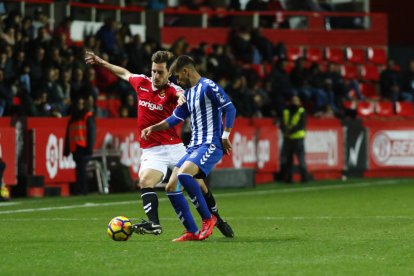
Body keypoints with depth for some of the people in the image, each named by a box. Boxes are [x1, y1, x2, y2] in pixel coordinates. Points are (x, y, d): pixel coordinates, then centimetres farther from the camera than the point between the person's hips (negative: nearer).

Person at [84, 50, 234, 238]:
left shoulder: (172, 91, -9)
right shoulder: (141, 82, 4)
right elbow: (124, 73, 24)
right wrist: (100, 62, 30)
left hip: (174, 147, -2)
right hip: (151, 150, 2)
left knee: (198, 184, 3)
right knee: (145, 181, -25)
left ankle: (216, 219, 24)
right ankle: (153, 223, -35)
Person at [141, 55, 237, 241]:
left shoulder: (208, 87, -9)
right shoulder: (188, 93, 19)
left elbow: (230, 109, -15)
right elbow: (175, 118, 27)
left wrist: (225, 136, -17)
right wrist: (152, 128, 16)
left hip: (211, 145, -10)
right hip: (194, 146, 10)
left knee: (183, 175, -31)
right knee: (171, 187, 1)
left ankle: (208, 218, -17)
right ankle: (192, 232, 3)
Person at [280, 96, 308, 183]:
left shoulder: (302, 112, 5)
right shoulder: (286, 112, 13)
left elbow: (301, 125, -8)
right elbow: (282, 124, 6)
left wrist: (290, 131, -16)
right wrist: (285, 131, -13)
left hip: (298, 138, -3)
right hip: (287, 139, 3)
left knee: (301, 159, -6)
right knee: (287, 160, 2)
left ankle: (304, 178, -6)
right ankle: (288, 178, 6)